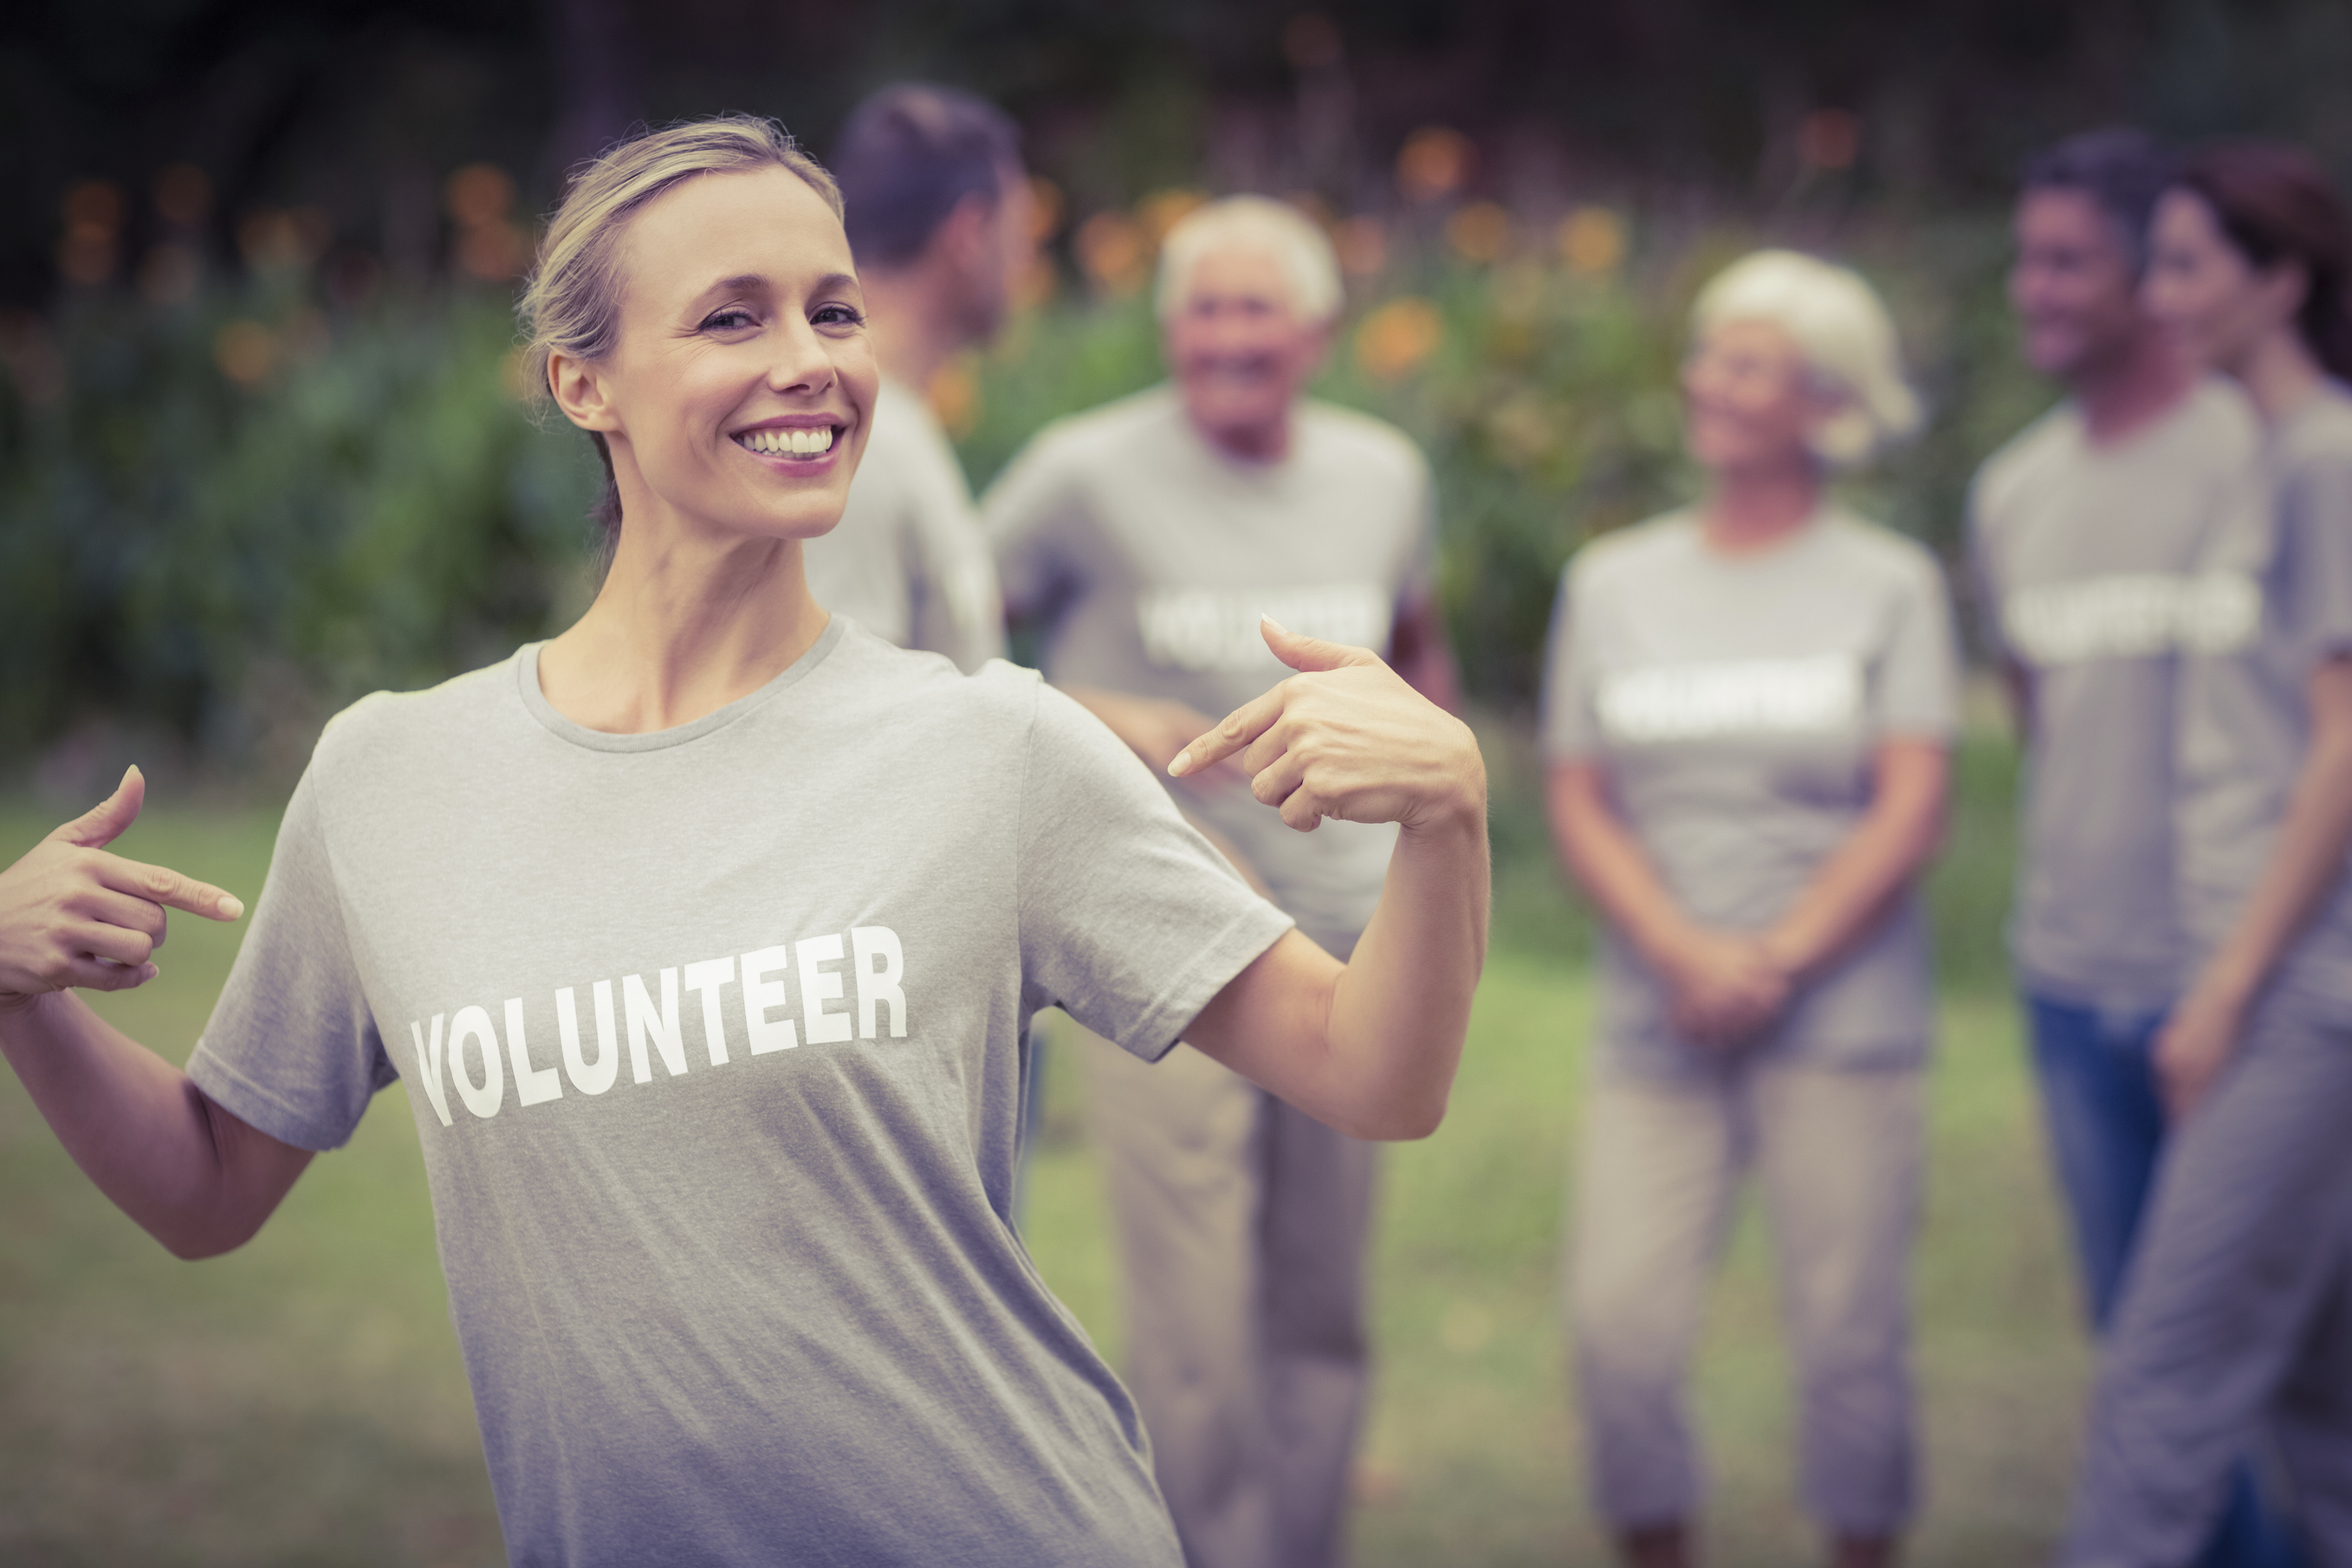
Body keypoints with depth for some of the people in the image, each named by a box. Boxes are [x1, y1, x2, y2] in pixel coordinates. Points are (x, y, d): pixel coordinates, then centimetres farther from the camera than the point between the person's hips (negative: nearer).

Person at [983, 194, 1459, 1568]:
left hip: (1346, 947, 5)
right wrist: (1098, 719, -16)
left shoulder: (1384, 473, 6)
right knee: (1197, 1328, -8)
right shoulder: (1086, 473, -9)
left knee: (1322, 1320, 13)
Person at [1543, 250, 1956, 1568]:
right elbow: (1578, 803, 6)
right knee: (1619, 1324, -7)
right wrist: (1685, 955, -9)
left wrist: (1776, 961, -10)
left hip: (1843, 1013, -2)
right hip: (1659, 1017, 2)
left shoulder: (1890, 582, 6)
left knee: (1850, 1331, -2)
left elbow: (1912, 811, -1)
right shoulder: (1613, 581, 12)